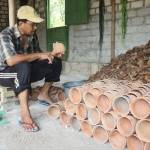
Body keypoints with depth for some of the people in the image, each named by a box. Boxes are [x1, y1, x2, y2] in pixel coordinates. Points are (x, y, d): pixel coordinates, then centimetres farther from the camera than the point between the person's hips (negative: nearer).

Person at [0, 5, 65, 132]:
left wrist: (52, 54, -12)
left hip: (26, 72, 7)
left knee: (56, 62, -3)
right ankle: (25, 113, -37)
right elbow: (11, 60, -39)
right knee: (24, 66, -41)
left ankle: (43, 94, 6)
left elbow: (36, 57, 7)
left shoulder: (32, 35, -3)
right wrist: (39, 55, -34)